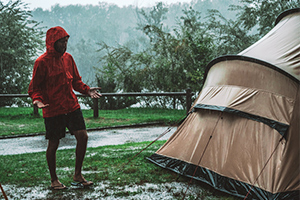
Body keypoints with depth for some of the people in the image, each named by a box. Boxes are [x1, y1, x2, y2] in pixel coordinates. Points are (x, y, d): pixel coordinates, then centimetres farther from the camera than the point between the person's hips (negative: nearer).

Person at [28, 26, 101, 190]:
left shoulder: (68, 58, 7)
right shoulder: (42, 62, -11)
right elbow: (34, 87, -5)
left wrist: (87, 90, 0)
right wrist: (38, 99, -25)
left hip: (72, 107, 5)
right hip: (53, 110, -5)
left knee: (83, 136, -2)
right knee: (53, 144, 4)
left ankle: (77, 175, 14)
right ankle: (54, 179, 23)